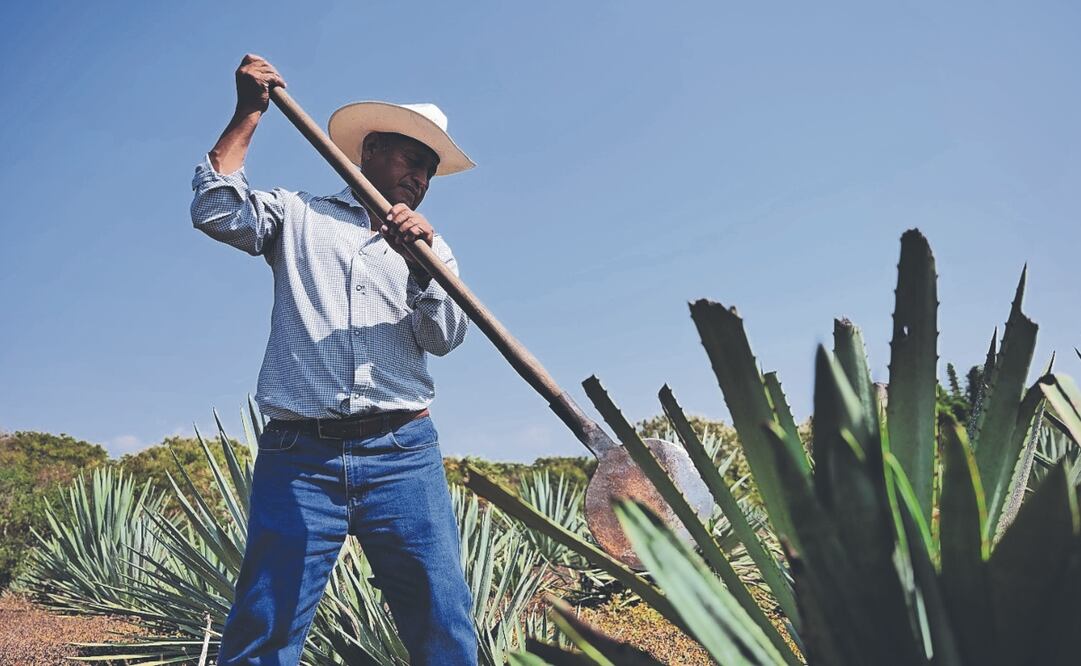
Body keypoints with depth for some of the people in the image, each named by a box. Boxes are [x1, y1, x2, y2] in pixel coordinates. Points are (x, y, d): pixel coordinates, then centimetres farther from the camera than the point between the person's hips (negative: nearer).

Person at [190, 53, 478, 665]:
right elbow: (217, 212, -1)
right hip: (299, 455, -1)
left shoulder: (430, 247, 21)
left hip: (402, 455, 2)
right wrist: (249, 115, 1)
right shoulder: (299, 215, 16)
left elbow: (445, 337, 6)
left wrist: (422, 264, -12)